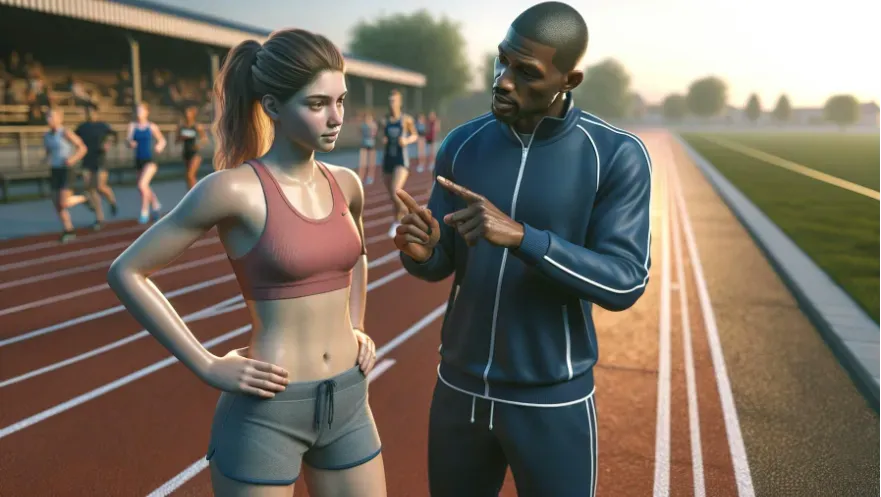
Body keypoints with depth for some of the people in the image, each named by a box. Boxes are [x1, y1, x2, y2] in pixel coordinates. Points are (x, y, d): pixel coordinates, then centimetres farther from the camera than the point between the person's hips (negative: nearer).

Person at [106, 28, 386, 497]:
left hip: (349, 402, 6)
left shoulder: (344, 184, 2)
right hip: (267, 412, -5)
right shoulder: (235, 189, -16)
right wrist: (208, 366, -11)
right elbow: (127, 272, -9)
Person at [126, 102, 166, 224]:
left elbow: (162, 140, 10)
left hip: (150, 160, -4)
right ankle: (156, 204, 42)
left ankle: (145, 212, -8)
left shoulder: (152, 127, -1)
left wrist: (159, 146, -11)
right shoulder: (132, 126, 2)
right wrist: (131, 143, -32)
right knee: (145, 187, 16)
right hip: (139, 160, 4)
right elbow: (128, 138, -9)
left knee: (142, 185, -20)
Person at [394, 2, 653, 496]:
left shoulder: (620, 155, -14)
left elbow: (624, 284, -21)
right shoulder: (464, 144, -3)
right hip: (462, 388, 4)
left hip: (553, 401, -3)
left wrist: (518, 235, -36)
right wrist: (418, 246, -25)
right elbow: (437, 265, 2)